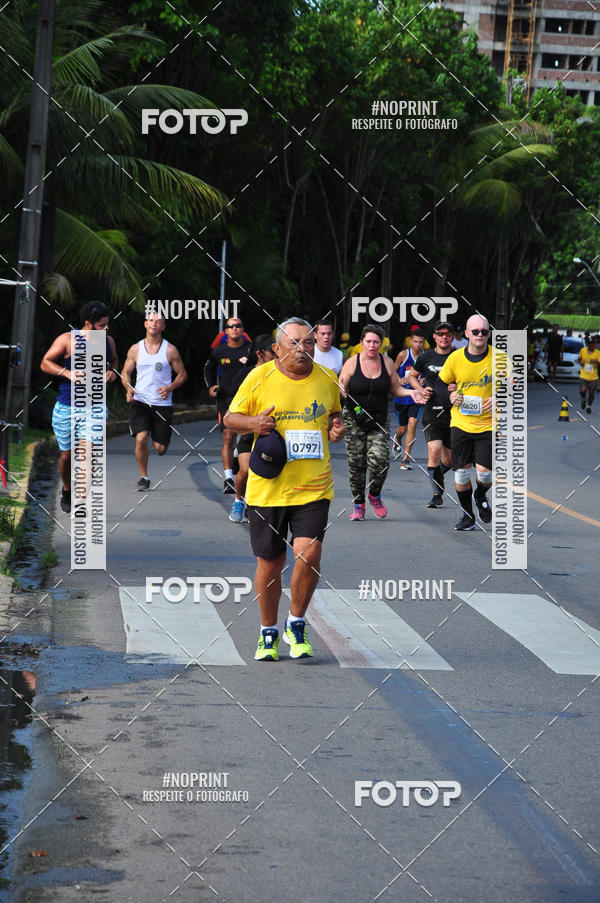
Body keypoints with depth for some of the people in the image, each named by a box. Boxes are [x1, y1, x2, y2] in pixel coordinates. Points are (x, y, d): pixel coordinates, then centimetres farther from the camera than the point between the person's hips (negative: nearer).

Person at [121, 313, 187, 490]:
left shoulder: (170, 350, 2)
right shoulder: (135, 349, 6)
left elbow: (182, 374, 8)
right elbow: (125, 373, 14)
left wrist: (170, 387, -11)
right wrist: (128, 388, -7)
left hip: (162, 403, 0)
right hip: (140, 401, 0)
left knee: (160, 448, -1)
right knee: (140, 438, -19)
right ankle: (143, 477, -2)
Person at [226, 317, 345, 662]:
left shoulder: (327, 380, 6)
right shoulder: (259, 378, -2)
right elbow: (231, 417, 5)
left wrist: (337, 427, 0)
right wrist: (254, 423, -16)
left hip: (314, 487, 1)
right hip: (268, 488, -1)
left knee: (309, 552, -15)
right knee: (269, 563, 5)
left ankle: (297, 624, 8)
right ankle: (268, 633, 26)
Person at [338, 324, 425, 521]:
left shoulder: (387, 362, 4)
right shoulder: (352, 363, -3)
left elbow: (396, 388, 13)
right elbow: (340, 389, 1)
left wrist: (411, 393, -4)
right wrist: (340, 392, -22)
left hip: (379, 421, 1)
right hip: (354, 420, -1)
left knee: (379, 460, -14)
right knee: (356, 463, -1)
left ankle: (375, 494, 14)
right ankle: (358, 504, 15)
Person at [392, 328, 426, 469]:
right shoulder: (403, 355, -5)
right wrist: (399, 380, -14)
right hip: (401, 395, 1)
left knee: (412, 424, -17)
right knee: (403, 428, 12)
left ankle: (406, 459, -12)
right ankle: (397, 439, 51)